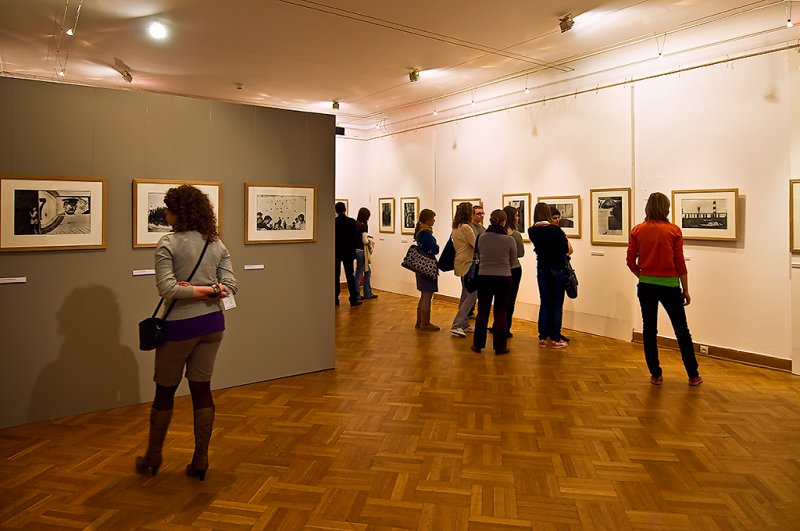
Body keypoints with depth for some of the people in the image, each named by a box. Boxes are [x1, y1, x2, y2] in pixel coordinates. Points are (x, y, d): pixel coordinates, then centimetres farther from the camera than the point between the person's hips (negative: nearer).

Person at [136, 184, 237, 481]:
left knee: (165, 391, 13)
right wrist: (211, 291, -9)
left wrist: (200, 290, -13)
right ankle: (200, 461, 18)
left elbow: (167, 289, -20)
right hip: (212, 324, 5)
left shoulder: (168, 243, -11)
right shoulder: (217, 244, 6)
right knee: (202, 390, 12)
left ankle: (153, 458, 31)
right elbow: (230, 286, 0)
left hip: (180, 326, -5)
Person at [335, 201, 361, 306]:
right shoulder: (352, 221, -7)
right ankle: (353, 299, 1)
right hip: (348, 252, 0)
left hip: (336, 252, 0)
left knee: (336, 276, 8)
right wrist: (353, 252, 10)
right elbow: (354, 238, -2)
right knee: (350, 276, 3)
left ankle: (335, 299, 9)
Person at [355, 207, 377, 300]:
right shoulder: (364, 225, -16)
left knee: (367, 271, 18)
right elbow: (364, 241, -17)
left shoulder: (355, 224, 6)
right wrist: (369, 239, 3)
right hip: (361, 251, -8)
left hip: (355, 250, 8)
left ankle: (368, 293, 25)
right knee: (359, 272, 1)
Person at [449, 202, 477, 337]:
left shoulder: (455, 228, 11)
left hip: (461, 264, 10)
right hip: (468, 265, -10)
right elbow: (476, 245, -15)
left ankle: (464, 324, 23)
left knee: (465, 295, 16)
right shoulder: (466, 227, -17)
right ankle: (457, 325, -8)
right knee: (472, 296, -6)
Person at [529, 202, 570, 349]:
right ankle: (556, 339, 8)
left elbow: (538, 246, 5)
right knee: (557, 304, 4)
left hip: (542, 270, 4)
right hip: (558, 269, -4)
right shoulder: (555, 230, -16)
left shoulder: (532, 231, -4)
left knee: (544, 303, 11)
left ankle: (542, 338, 12)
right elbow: (566, 249, -8)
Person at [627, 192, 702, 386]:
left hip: (646, 286, 2)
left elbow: (631, 262, -3)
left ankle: (656, 375, 15)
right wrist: (686, 290, 4)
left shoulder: (636, 231, -2)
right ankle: (693, 375, 20)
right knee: (682, 331, 11)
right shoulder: (674, 230, -7)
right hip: (669, 285, -1)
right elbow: (680, 263, -5)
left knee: (649, 330, 11)